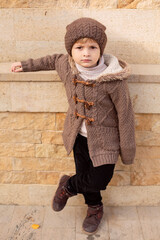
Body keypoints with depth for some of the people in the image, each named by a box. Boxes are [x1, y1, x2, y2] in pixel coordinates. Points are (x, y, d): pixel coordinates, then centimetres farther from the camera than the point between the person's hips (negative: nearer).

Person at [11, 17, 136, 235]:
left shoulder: (113, 79, -25)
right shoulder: (67, 67, -12)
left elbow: (125, 115, -16)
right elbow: (54, 60, 14)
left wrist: (127, 152, -8)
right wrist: (27, 65, 21)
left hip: (104, 139, -3)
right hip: (79, 136, 4)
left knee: (98, 181, 1)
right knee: (85, 176, 16)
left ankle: (68, 186, 36)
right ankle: (95, 208, 48)